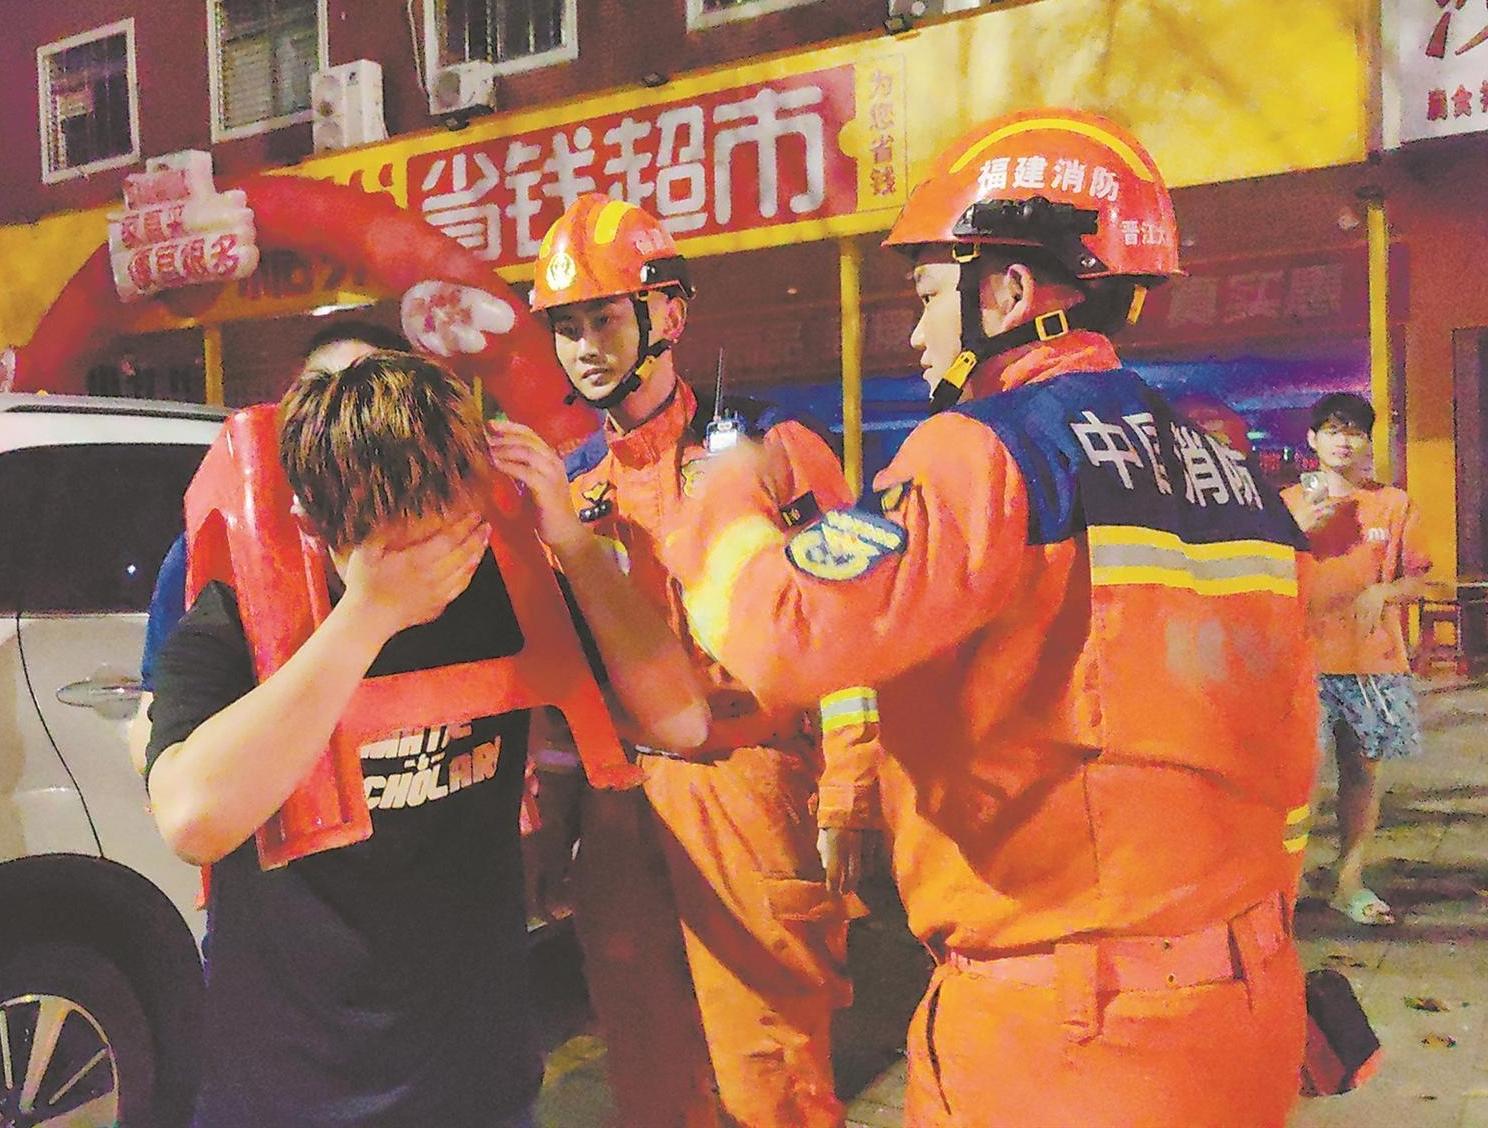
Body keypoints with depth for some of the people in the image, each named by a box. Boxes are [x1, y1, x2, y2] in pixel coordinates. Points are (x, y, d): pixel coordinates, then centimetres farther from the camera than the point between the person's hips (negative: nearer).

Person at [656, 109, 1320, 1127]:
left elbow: (781, 633, -27)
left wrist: (726, 506, -8)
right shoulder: (1233, 474, 7)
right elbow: (1286, 765, 13)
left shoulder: (993, 449, -18)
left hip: (1061, 1040, -8)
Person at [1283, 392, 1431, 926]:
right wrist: (1298, 529, -10)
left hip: (1374, 656, 2)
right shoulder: (1290, 502, 7)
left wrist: (1383, 591, -11)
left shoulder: (1394, 504, 10)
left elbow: (1417, 580, 10)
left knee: (1362, 766, 5)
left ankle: (1350, 881, 15)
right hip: (1306, 654, -2)